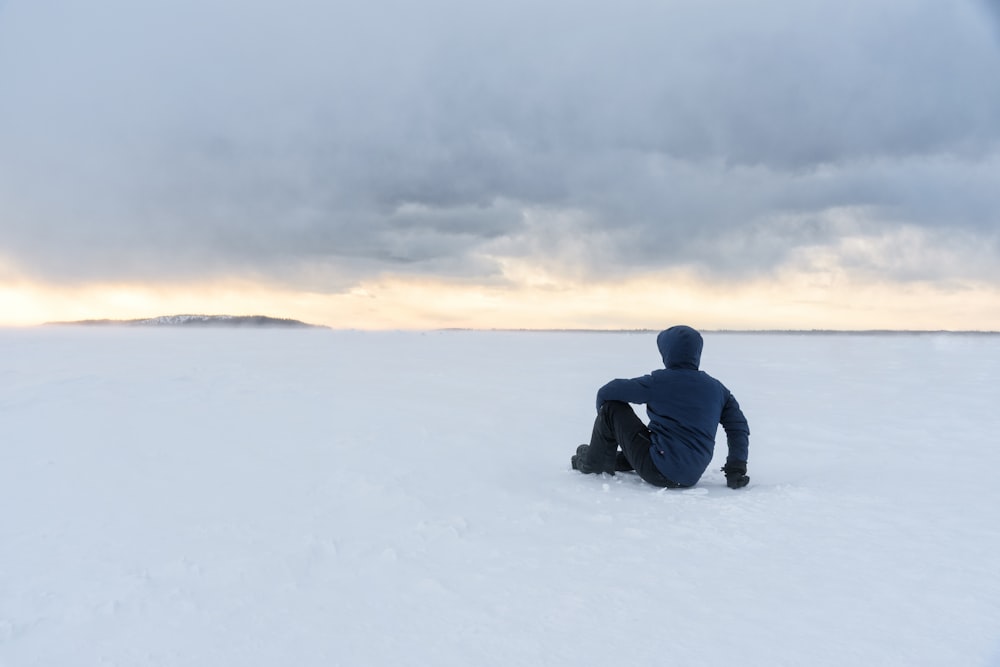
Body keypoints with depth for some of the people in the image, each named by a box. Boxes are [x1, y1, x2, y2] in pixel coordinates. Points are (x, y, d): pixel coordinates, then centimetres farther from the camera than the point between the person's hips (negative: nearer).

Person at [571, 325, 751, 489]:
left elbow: (606, 393, -6)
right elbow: (738, 425, 6)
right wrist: (736, 468, 11)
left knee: (612, 407, 0)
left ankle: (593, 463, 18)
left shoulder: (659, 382, -10)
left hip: (660, 473, -7)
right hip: (692, 478, 7)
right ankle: (613, 460, 41)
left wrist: (604, 420, 15)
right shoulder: (716, 388, 5)